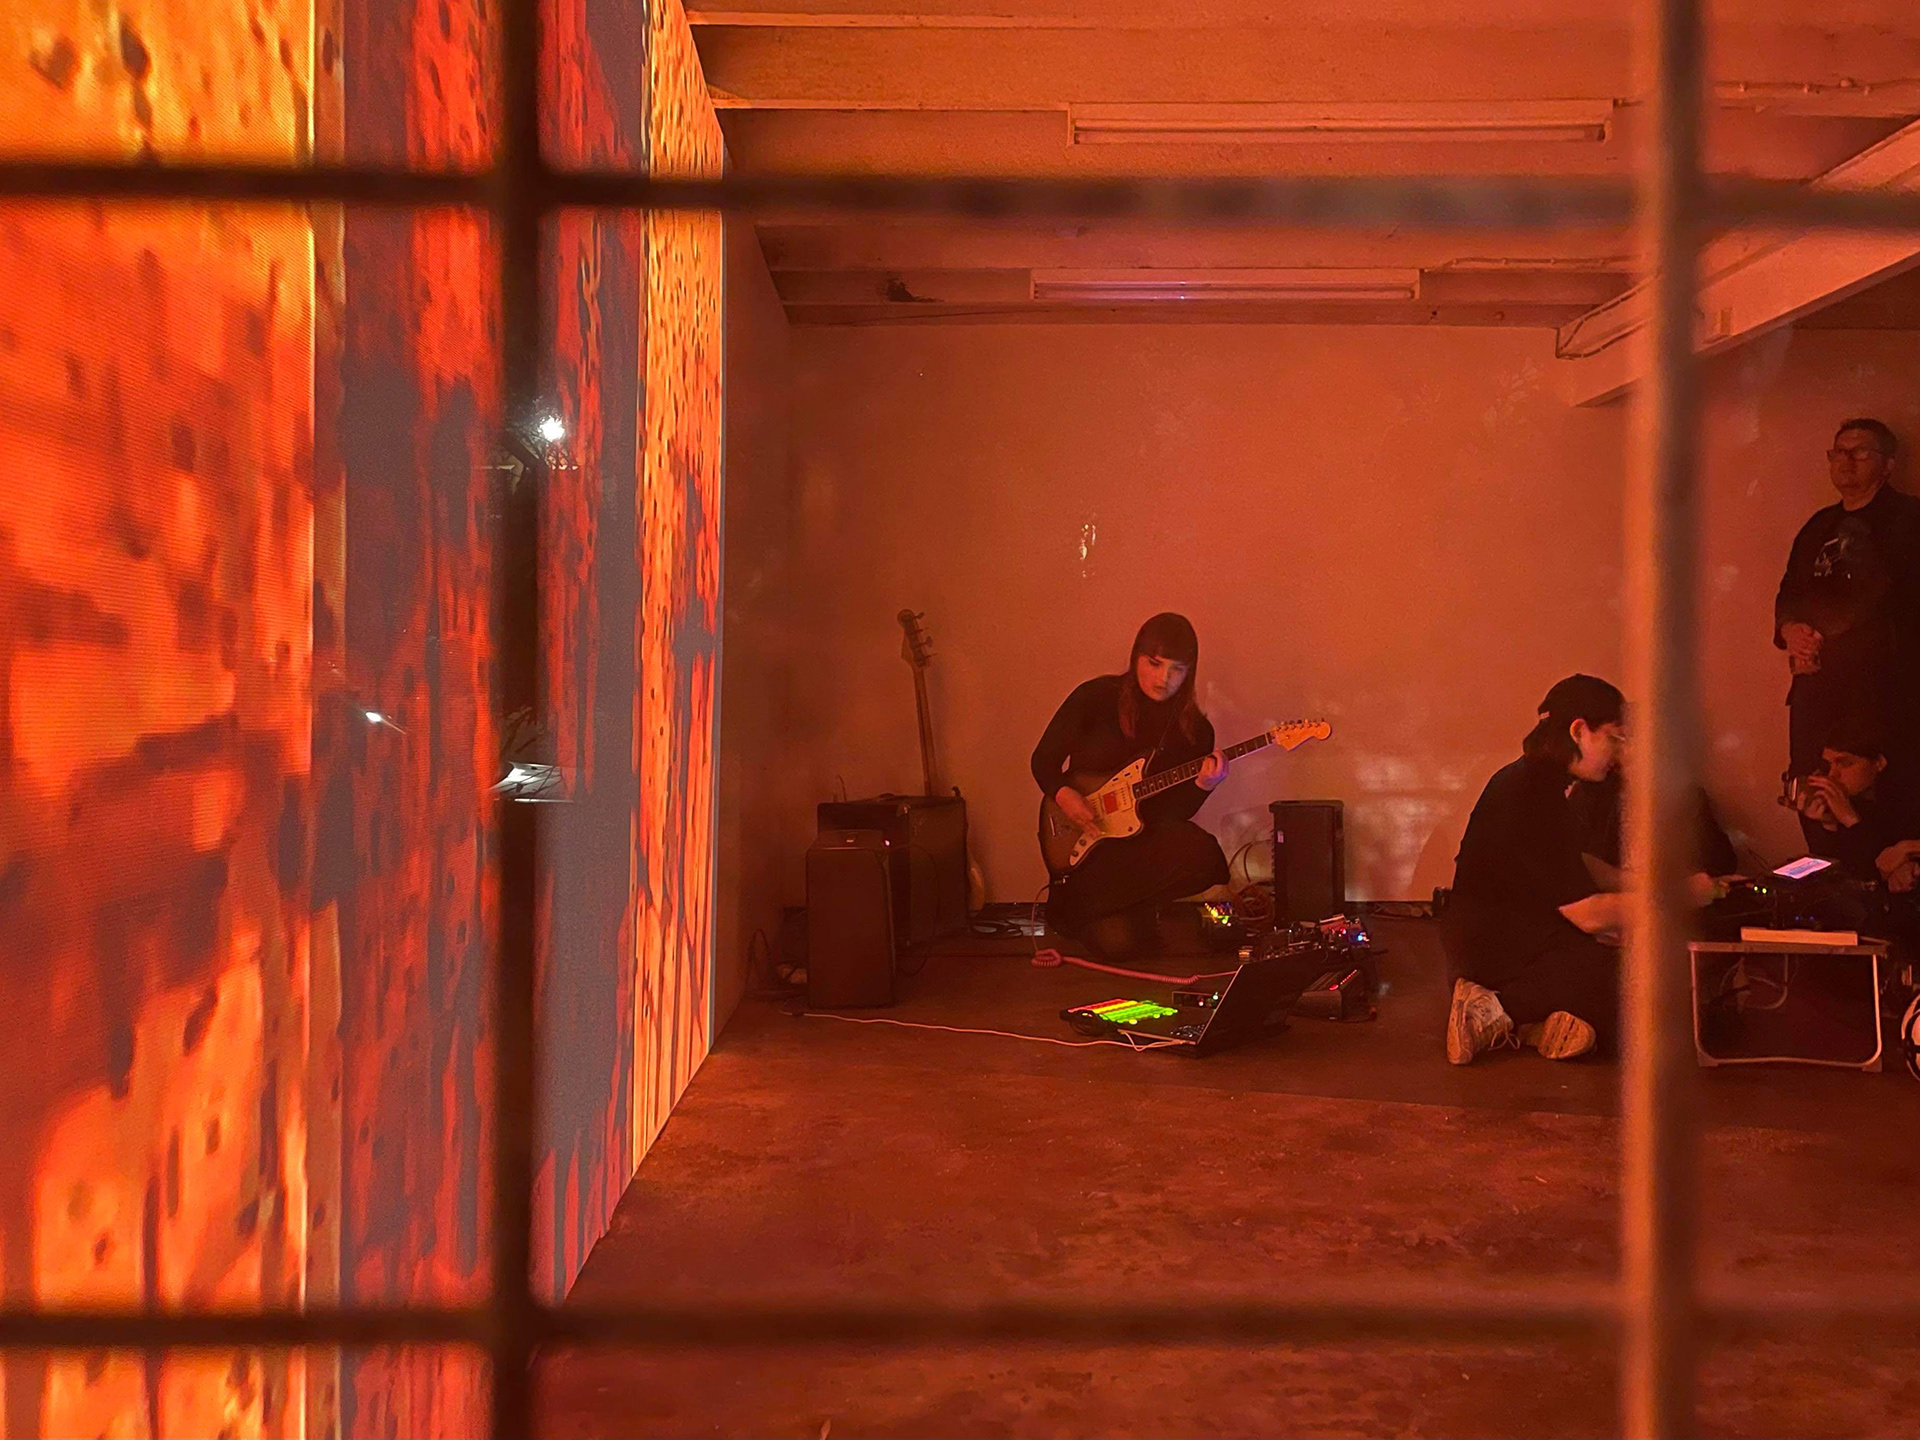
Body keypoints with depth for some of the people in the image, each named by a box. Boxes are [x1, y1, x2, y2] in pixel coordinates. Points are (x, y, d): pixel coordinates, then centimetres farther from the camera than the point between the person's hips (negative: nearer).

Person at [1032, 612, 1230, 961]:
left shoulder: (1195, 731, 1)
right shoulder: (1096, 698, -4)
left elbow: (1174, 812, -3)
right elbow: (1043, 761, 4)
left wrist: (1202, 785, -23)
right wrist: (1062, 794, -16)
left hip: (1144, 838, 3)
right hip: (1085, 845, -3)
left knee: (1200, 853, -33)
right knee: (1118, 942, -25)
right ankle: (1069, 912, 15)